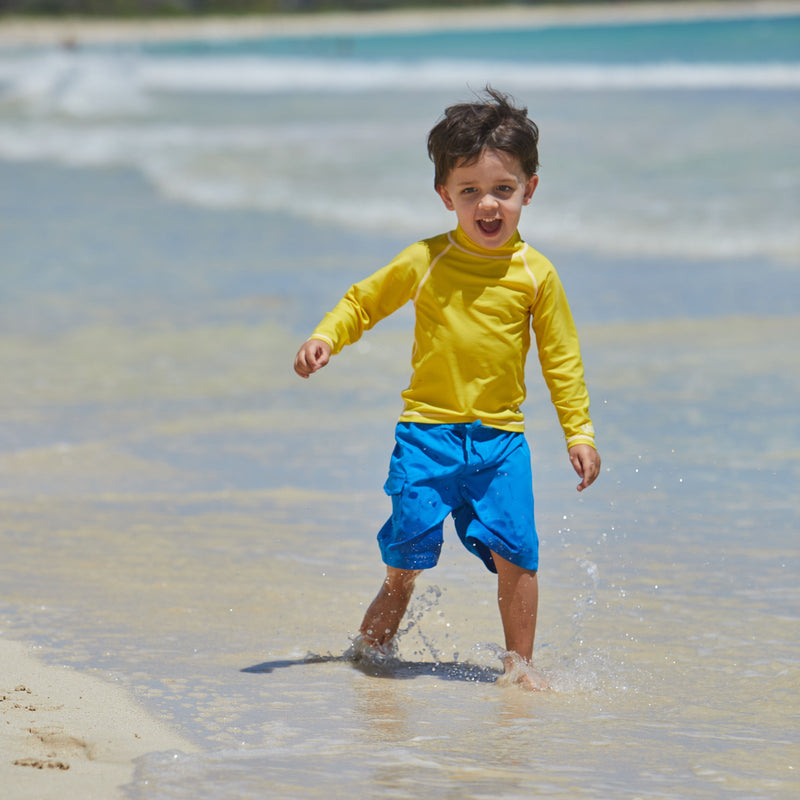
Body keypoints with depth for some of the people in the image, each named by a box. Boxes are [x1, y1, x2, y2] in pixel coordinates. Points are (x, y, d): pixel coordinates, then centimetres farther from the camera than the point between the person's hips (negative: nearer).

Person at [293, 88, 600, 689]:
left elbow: (561, 358, 7)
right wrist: (325, 338, -9)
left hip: (500, 438, 1)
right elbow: (363, 302, 10)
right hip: (427, 431, -1)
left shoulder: (535, 275, 0)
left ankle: (518, 662, 8)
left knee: (515, 552, -7)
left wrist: (580, 433, 4)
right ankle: (373, 649, 20)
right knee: (408, 555, -3)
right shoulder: (424, 263, -3)